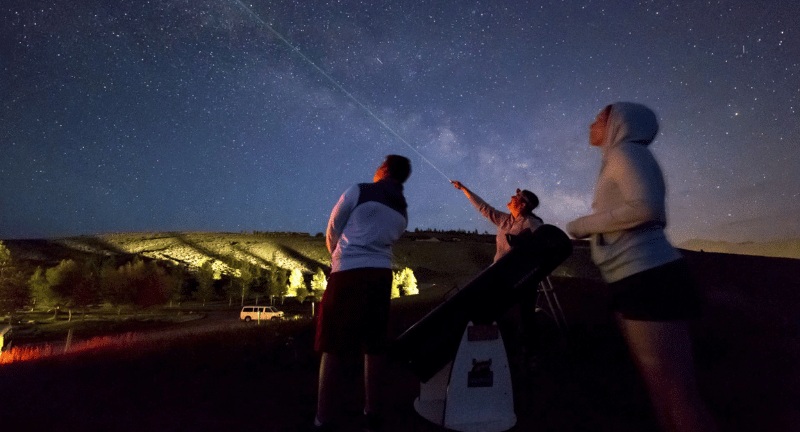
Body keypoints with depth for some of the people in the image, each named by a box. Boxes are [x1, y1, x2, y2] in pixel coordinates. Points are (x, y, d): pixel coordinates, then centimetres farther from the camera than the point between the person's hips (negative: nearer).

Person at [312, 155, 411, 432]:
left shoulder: (359, 191, -1)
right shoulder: (402, 213, 17)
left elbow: (332, 230, 5)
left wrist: (336, 254, 24)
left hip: (350, 272, -5)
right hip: (381, 274, 6)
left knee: (334, 346, -2)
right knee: (374, 345, 13)